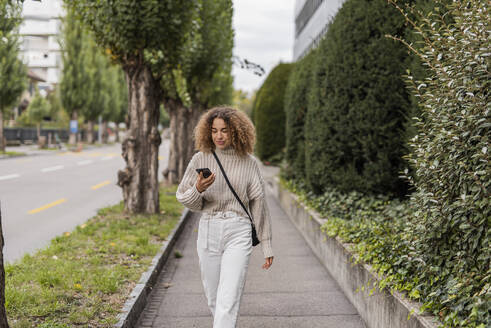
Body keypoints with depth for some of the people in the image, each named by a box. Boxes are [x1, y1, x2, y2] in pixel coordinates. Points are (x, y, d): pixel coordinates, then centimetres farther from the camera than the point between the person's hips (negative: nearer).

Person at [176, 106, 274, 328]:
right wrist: (198, 189, -17)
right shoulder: (201, 159, 2)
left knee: (228, 300, -12)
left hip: (238, 233, -2)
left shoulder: (248, 162, 1)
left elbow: (258, 203, 6)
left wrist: (267, 246, 7)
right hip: (208, 231, 2)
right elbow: (183, 198, 7)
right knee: (213, 298, 13)